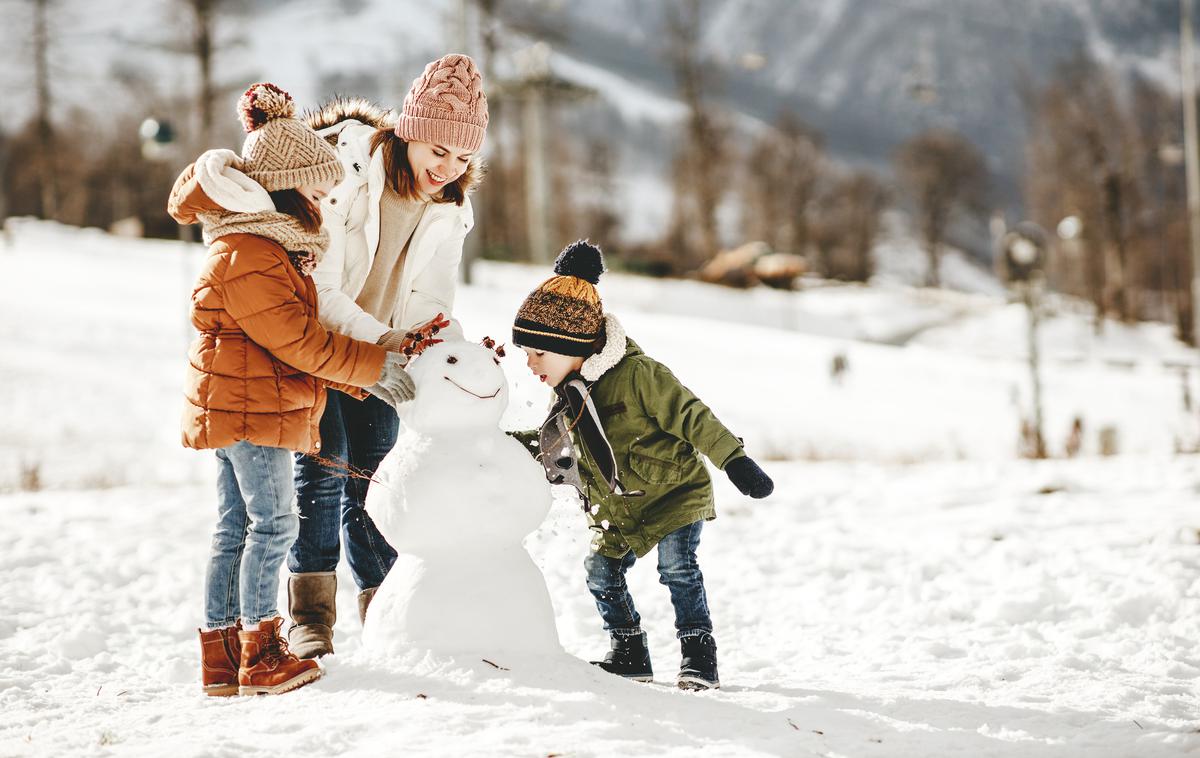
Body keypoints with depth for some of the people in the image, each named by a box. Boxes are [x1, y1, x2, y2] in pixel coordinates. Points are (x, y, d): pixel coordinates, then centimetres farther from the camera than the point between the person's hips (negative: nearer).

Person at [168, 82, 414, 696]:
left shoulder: (265, 243, 17)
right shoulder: (249, 256, -18)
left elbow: (291, 335, 20)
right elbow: (297, 340, -20)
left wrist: (354, 380, 14)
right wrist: (374, 367, -13)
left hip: (235, 407, 11)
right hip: (249, 407, -11)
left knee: (235, 528, 11)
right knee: (274, 521, -6)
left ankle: (221, 654, 16)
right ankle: (260, 655, -1)